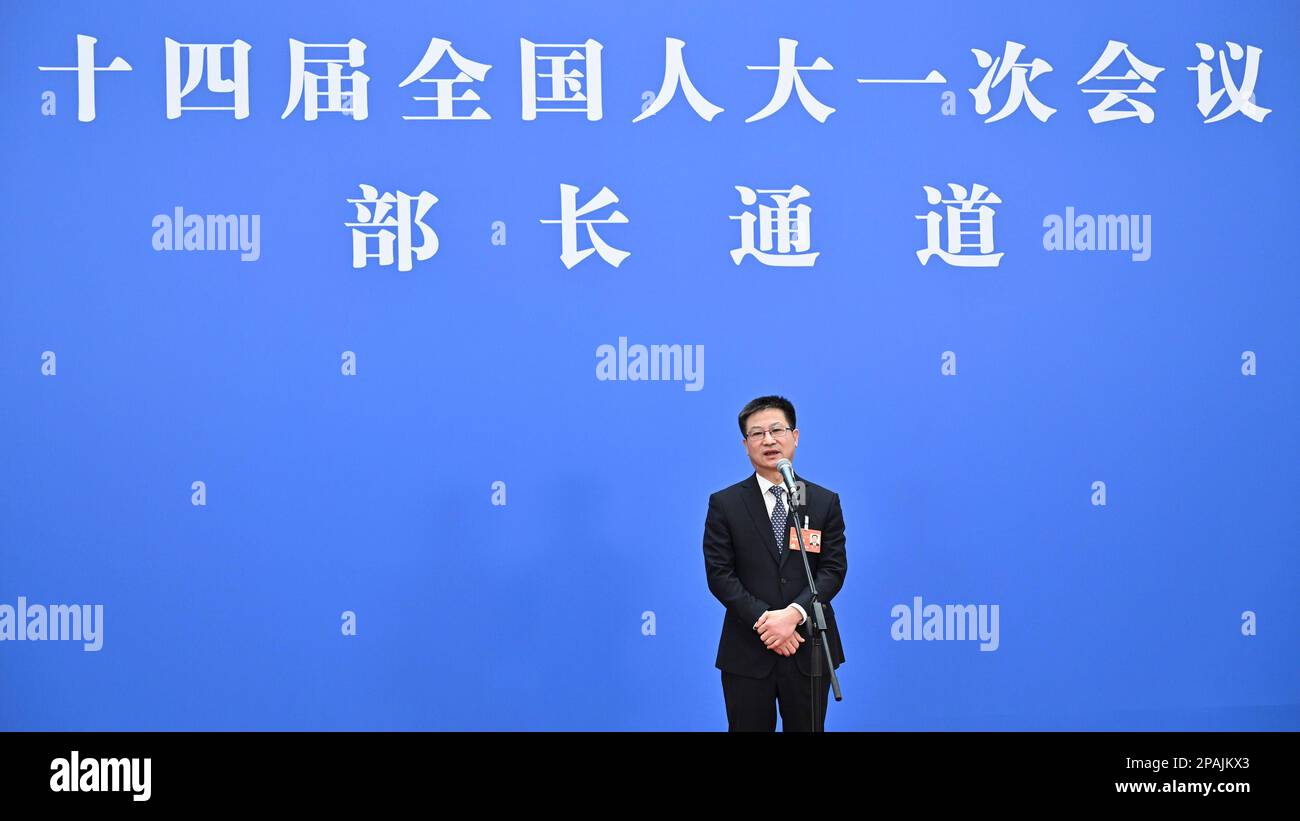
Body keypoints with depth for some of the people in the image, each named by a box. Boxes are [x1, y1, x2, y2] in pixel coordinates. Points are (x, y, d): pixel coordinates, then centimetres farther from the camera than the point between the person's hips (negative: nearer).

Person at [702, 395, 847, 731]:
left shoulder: (825, 501, 5)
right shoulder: (724, 504, 1)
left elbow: (834, 569, -1)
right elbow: (719, 574, -4)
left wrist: (794, 613, -16)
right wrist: (763, 621, -15)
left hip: (809, 648, 1)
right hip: (747, 652, -1)